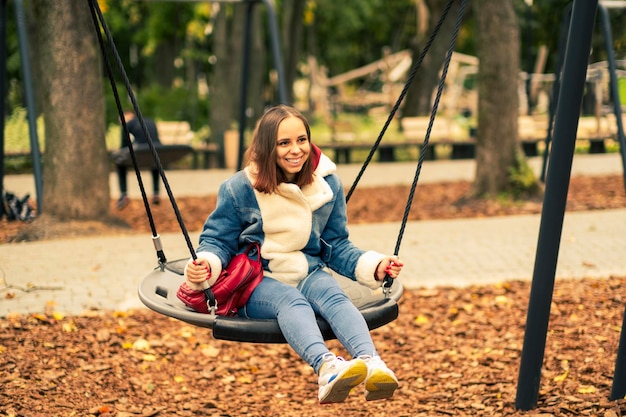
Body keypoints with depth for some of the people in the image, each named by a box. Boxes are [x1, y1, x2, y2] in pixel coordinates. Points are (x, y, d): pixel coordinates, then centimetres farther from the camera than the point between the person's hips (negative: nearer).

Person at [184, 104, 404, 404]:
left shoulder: (328, 185, 5)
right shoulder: (239, 189, -4)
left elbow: (337, 248, 10)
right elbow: (217, 241, 0)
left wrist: (374, 266, -7)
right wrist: (205, 265, -24)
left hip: (309, 272, 3)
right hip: (258, 281, -2)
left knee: (334, 296, -32)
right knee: (291, 301, -36)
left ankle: (373, 365, -59)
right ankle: (326, 367, -65)